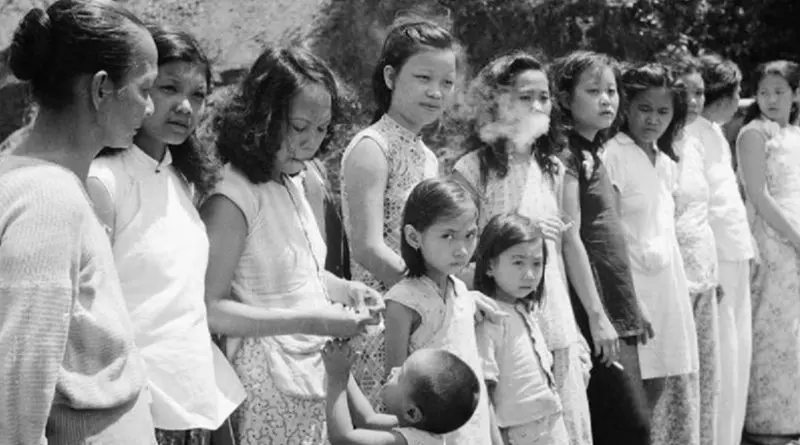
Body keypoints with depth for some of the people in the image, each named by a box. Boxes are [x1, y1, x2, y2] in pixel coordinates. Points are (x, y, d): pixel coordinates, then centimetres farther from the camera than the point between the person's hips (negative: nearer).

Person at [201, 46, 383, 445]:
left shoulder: (291, 183, 7)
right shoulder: (231, 199, -17)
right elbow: (209, 309, -20)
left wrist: (343, 289, 2)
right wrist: (307, 321, -23)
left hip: (316, 371, 8)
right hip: (268, 385, -7)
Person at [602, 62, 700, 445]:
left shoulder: (666, 162, 14)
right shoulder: (613, 155, -8)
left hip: (670, 288, 7)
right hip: (633, 288, -7)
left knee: (674, 387, 8)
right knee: (644, 390, -8)